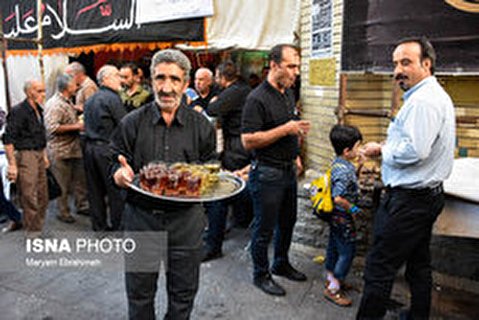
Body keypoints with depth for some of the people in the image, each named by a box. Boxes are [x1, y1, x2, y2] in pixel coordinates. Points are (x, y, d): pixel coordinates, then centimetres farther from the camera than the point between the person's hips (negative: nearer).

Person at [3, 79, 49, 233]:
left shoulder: (38, 110, 13)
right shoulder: (18, 111, -12)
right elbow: (8, 140, -16)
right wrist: (12, 164, -20)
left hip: (39, 155, 8)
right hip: (25, 156, -8)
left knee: (42, 197, 12)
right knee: (29, 199, -4)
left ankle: (38, 229, 26)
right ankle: (32, 231, 6)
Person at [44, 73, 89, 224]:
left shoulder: (68, 102, 13)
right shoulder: (54, 104, -18)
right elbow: (52, 127, -26)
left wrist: (79, 122, 11)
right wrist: (76, 126, -22)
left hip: (74, 148, 9)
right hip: (61, 151, -9)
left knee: (80, 179, 15)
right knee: (63, 184, 3)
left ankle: (81, 205, 29)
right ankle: (63, 212, 17)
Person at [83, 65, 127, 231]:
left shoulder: (89, 100, 15)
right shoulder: (112, 98, -11)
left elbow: (87, 125, 18)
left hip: (89, 147, 8)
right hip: (107, 148, -8)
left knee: (95, 191, 13)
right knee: (116, 191, 1)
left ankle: (99, 227, 22)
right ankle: (118, 227, 7)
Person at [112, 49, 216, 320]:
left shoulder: (201, 125, 1)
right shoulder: (132, 123, -1)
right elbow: (117, 168, 1)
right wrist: (120, 174, -21)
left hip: (186, 219, 1)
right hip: (141, 218, 0)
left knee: (183, 293, 17)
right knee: (140, 293, 17)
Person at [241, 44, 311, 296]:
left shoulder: (289, 94, 10)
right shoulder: (257, 98, -18)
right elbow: (248, 141, -24)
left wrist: (294, 152, 14)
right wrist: (286, 130, -25)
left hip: (288, 169, 9)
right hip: (267, 173, -8)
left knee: (287, 221, 21)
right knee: (265, 227, 6)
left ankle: (281, 264, 41)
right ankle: (260, 274, 26)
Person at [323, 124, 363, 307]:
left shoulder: (337, 162, 1)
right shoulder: (345, 171, -29)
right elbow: (338, 198, -34)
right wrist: (353, 209, -19)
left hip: (334, 216, 9)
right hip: (343, 218, -9)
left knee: (333, 246, 21)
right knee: (347, 252, 3)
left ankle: (331, 278, 39)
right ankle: (333, 288, 13)